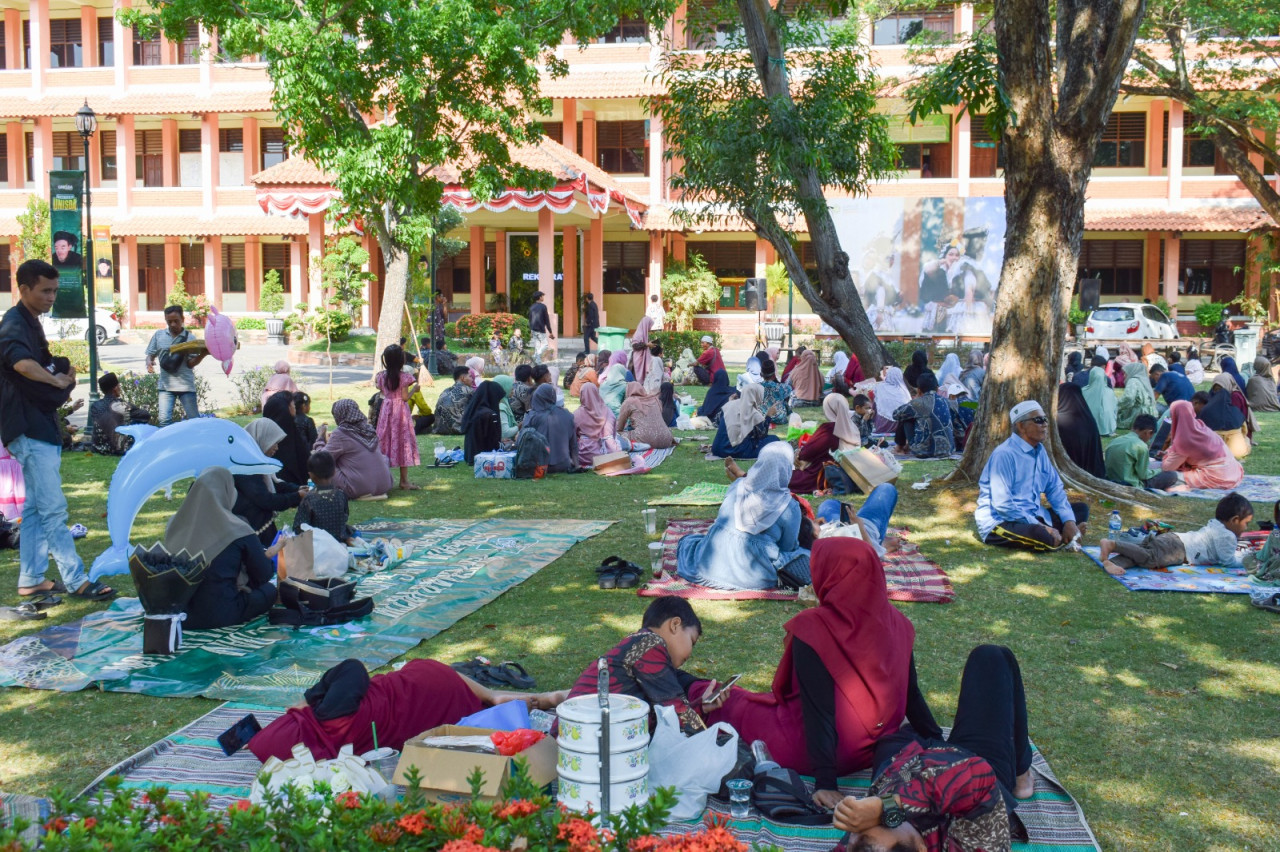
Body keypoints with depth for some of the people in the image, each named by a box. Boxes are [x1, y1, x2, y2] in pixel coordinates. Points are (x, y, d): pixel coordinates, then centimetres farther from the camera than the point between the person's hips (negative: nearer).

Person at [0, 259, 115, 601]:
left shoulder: (31, 323, 18)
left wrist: (62, 375, 8)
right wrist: (57, 380, -21)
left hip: (40, 426, 11)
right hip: (29, 428, -11)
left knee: (36, 508, 13)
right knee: (53, 508, -8)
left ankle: (31, 580, 19)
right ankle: (77, 580, -7)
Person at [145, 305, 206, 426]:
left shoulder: (189, 337, 0)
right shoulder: (159, 335, 7)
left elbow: (191, 363, -4)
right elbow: (151, 355, 14)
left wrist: (203, 354, -22)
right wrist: (149, 362, -10)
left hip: (186, 384, -2)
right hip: (166, 384, 2)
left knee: (194, 420, 0)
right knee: (164, 420, -5)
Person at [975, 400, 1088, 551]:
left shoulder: (1040, 451, 8)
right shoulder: (1005, 454, -20)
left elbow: (1055, 488, 13)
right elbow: (1002, 504, -26)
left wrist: (1069, 521, -4)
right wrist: (1040, 527, -23)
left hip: (1033, 516, 9)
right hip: (1000, 522, -9)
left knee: (1082, 509, 9)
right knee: (1042, 537, -35)